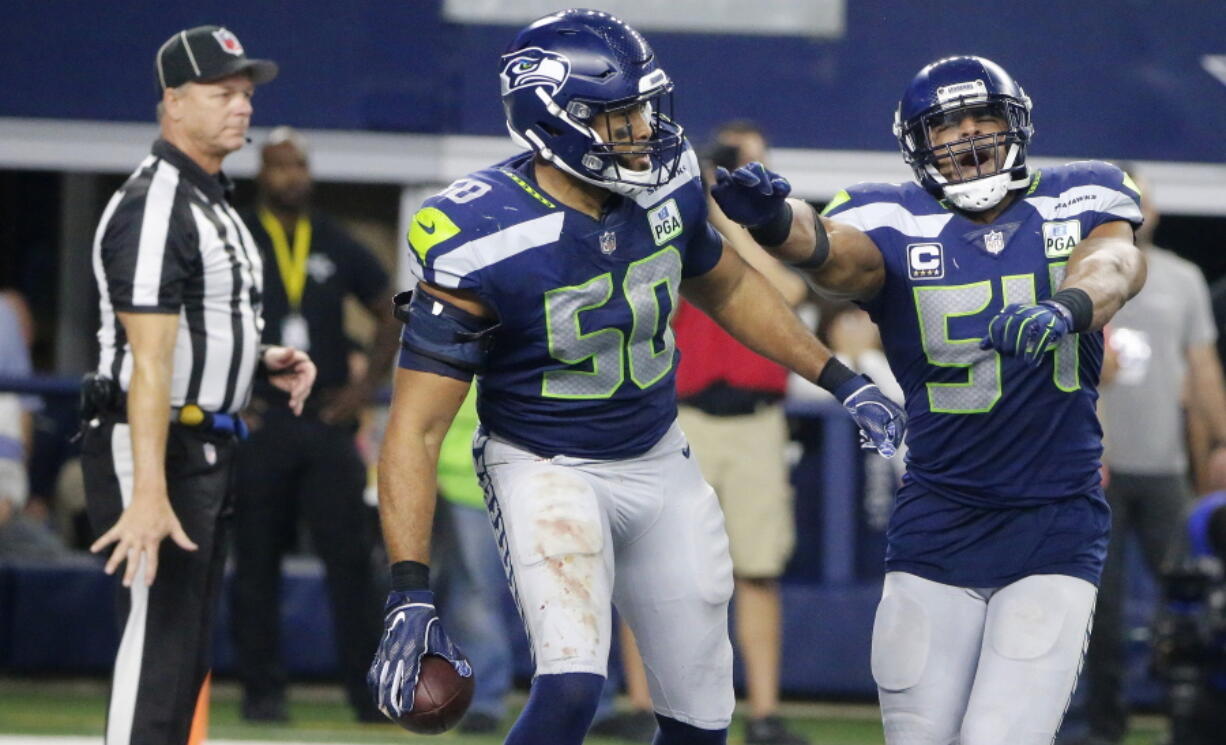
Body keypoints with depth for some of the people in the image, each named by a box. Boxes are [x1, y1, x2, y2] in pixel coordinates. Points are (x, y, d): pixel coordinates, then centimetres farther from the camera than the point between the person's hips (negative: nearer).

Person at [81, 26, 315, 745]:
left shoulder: (215, 203, 16)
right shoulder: (154, 206, -17)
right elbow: (150, 359, -26)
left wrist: (265, 359, 9)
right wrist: (148, 493, -33)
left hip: (206, 449, 10)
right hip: (153, 446, -10)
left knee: (189, 654, 14)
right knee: (159, 638, -13)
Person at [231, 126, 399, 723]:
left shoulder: (338, 247, 11)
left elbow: (391, 315, 19)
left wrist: (367, 385, 7)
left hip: (327, 423, 2)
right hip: (256, 425, -2)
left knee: (351, 555, -6)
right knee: (256, 562, 1)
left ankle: (366, 688, -4)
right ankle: (261, 690, 7)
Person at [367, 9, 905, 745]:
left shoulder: (668, 184, -10)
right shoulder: (481, 241, -27)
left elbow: (726, 286, 14)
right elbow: (416, 428, -25)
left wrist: (839, 378, 15)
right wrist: (410, 594, -33)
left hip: (660, 463, 6)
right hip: (548, 469, -6)